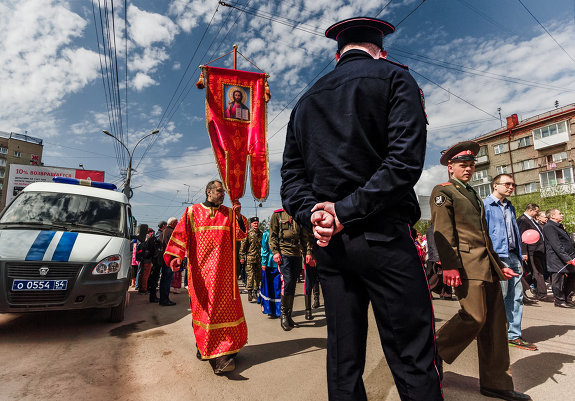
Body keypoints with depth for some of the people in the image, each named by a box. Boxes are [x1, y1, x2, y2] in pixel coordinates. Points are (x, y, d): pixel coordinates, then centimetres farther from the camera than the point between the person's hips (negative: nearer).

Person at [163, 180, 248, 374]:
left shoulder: (228, 213, 11)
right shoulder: (192, 212, 7)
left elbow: (241, 234, 2)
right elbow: (180, 234, -1)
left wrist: (238, 216, -14)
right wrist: (176, 255, -15)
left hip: (223, 269, 2)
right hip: (200, 269, -1)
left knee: (225, 306, 0)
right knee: (203, 307, 1)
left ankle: (222, 350, 10)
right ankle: (204, 347, 14)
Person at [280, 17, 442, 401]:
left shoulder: (305, 102, 18)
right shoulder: (394, 77, 5)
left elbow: (292, 174, 10)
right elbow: (406, 159, -11)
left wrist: (312, 213, -3)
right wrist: (346, 211, -12)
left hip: (328, 242, 5)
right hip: (383, 237, -4)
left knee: (343, 360, 12)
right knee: (413, 360, 4)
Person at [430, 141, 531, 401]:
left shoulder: (472, 194, 24)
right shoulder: (442, 192, -1)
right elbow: (442, 232, -13)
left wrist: (499, 265, 22)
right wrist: (450, 266, -21)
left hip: (487, 265, 9)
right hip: (466, 265, -8)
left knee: (495, 321, 7)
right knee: (474, 316, -12)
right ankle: (434, 354, 9)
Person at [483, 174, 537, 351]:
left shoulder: (510, 207, 19)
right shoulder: (485, 205, -6)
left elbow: (515, 233, 22)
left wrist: (520, 257, 16)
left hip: (513, 257, 8)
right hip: (498, 257, -8)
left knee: (516, 297, 10)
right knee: (499, 299, -3)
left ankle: (514, 335, 21)